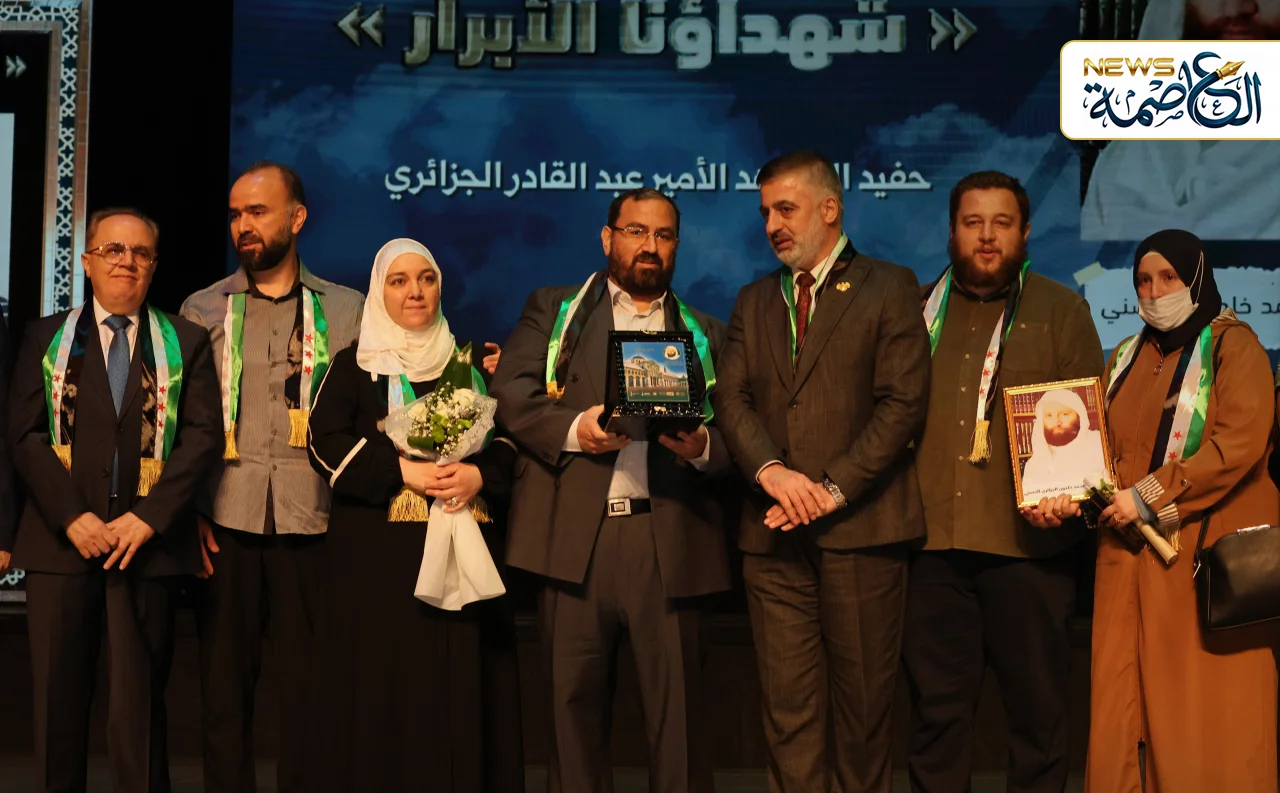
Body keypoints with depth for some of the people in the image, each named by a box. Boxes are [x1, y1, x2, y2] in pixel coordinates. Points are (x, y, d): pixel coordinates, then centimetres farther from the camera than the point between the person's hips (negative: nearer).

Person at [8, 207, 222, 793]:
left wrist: (147, 516, -11)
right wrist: (72, 516, -11)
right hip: (60, 541, 1)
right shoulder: (46, 338, 11)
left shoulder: (186, 342, 9)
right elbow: (24, 433, 2)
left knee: (139, 701, 1)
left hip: (148, 543, -1)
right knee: (58, 698, 5)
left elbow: (203, 435, 0)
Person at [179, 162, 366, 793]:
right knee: (225, 680, 4)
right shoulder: (202, 310, 10)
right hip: (225, 522, 1)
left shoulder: (347, 311, 8)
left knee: (309, 682, 1)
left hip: (312, 521, -1)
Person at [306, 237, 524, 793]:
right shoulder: (352, 366, 7)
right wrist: (402, 471, -16)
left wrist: (479, 475, -12)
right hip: (377, 553, -2)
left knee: (459, 686, 0)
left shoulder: (469, 364, 14)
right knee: (382, 686, -4)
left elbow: (508, 438, 9)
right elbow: (326, 443, -5)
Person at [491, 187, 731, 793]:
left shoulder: (705, 335, 19)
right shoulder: (553, 311, 16)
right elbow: (510, 393, 2)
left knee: (677, 708, 0)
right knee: (574, 702, 4)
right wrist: (574, 427, -14)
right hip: (574, 535, -1)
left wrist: (703, 446, -12)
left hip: (669, 538, 1)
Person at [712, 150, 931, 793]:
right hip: (775, 532, 3)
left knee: (862, 699, 3)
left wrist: (834, 489, -13)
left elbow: (903, 401, -5)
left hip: (861, 526, -3)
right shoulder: (754, 301, 18)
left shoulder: (889, 289, 5)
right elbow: (731, 398, 6)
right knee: (788, 704, 2)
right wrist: (772, 471, -13)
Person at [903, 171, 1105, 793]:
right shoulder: (919, 310, 14)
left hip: (1025, 540, -2)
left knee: (1037, 703, 4)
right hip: (932, 538, 2)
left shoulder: (1059, 310, 8)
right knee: (936, 705, 7)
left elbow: (1089, 416, 4)